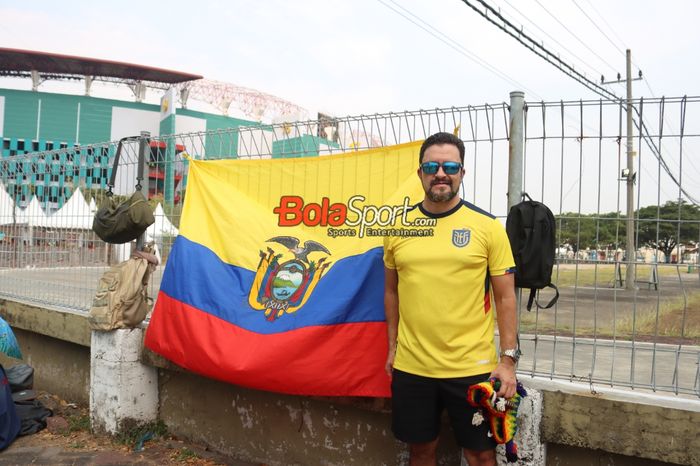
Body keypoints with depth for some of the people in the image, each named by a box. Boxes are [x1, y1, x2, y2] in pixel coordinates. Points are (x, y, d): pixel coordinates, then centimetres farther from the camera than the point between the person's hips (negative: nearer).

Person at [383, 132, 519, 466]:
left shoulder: (487, 226, -5)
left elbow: (505, 296, -3)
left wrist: (508, 359, -7)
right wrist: (393, 346, 11)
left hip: (472, 368, -2)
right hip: (411, 366, 3)